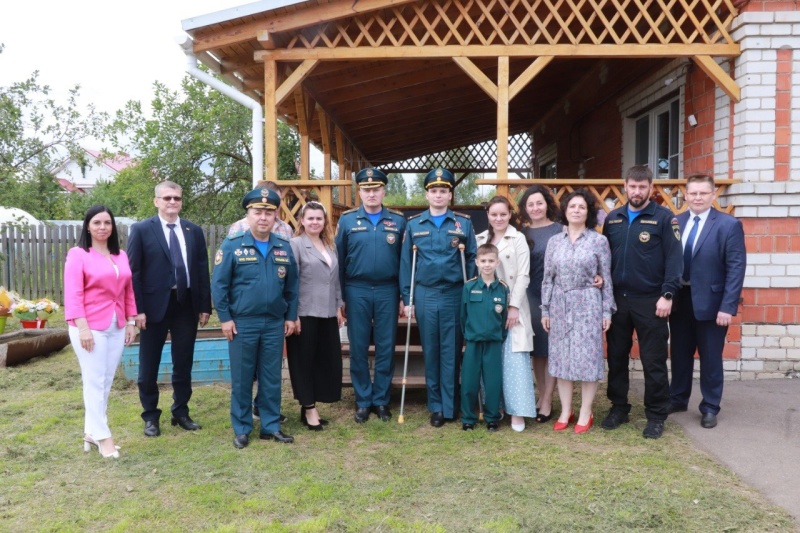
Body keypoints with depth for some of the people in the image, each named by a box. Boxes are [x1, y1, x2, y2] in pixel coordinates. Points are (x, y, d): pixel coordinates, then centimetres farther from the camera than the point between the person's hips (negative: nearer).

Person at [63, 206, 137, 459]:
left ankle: (91, 432, 21)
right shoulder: (78, 254, -5)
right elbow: (73, 294, -11)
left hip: (117, 327, 6)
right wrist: (82, 327, -18)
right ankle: (102, 436, 8)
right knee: (94, 382, -1)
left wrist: (130, 322, 10)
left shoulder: (121, 256, 11)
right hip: (91, 327, -5)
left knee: (105, 382, 9)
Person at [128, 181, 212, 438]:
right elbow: (133, 272, -6)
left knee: (184, 363, 11)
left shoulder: (194, 231, 7)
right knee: (149, 365, 8)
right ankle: (150, 416, 23)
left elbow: (202, 270, 7)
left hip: (187, 304, 3)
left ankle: (181, 412, 26)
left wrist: (205, 306, 3)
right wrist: (137, 309, -13)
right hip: (155, 304, -3)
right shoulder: (141, 230, -3)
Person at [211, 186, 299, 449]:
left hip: (275, 324, 3)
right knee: (242, 379, 7)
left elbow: (292, 286, 10)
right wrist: (224, 318, -9)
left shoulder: (284, 247, 6)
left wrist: (291, 316, 7)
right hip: (242, 323, -3)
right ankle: (241, 429, 19)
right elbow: (219, 284, -5)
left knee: (272, 378, 10)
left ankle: (271, 426, 22)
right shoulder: (232, 246, -6)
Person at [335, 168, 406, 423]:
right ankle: (362, 402, 17)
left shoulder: (398, 220, 4)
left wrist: (403, 295, 3)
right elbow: (339, 260, 3)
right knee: (358, 349, 5)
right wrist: (340, 297, 1)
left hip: (387, 291, 1)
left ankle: (382, 400, 19)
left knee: (386, 348, 6)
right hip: (357, 291, 0)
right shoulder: (347, 220, 2)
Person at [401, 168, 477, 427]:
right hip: (425, 296, 1)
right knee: (431, 352, 7)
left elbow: (472, 260, 4)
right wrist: (406, 299, 1)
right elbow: (406, 263, 5)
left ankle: (450, 406, 14)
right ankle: (436, 406, 18)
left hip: (455, 295, -1)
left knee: (451, 352, 4)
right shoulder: (413, 224, 6)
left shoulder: (464, 223, 4)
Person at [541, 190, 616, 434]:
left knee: (587, 357, 1)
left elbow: (606, 278, 0)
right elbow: (548, 278, 8)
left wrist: (607, 310, -4)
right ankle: (566, 411, 19)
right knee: (561, 357, 7)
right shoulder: (554, 241, 6)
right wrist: (545, 310, 5)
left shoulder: (599, 241, -1)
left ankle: (585, 413, 14)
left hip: (588, 305, -3)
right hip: (560, 305, 3)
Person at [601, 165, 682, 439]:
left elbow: (674, 259, -9)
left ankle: (656, 416, 17)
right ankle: (618, 408, 27)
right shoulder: (612, 219, 9)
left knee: (654, 362, 4)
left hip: (650, 301, -4)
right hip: (616, 300, 4)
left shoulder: (664, 218, -5)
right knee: (616, 357, 12)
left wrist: (667, 295, -15)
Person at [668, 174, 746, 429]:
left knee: (710, 358, 9)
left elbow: (736, 268, -11)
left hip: (710, 303, -4)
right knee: (679, 354, 16)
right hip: (679, 300, 4)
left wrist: (728, 306, -17)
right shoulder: (675, 222, 4)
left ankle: (710, 408, 24)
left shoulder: (729, 225, -7)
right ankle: (678, 399, 33)